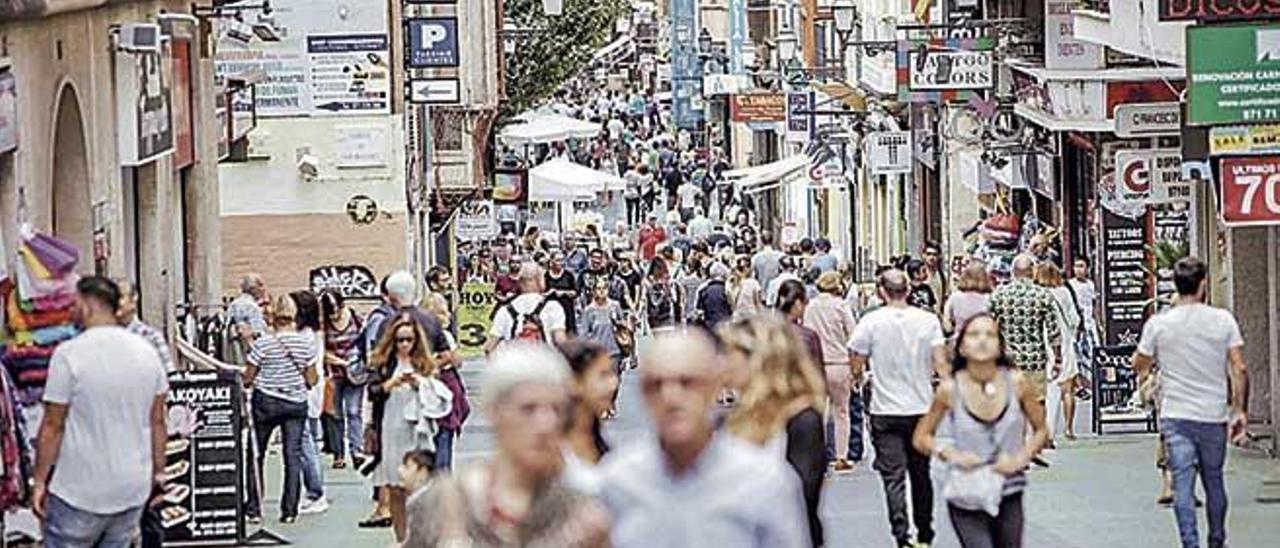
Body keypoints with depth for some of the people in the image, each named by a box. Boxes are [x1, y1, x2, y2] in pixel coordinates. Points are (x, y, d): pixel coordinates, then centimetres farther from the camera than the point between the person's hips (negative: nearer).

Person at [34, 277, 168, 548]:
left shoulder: (69, 353, -13)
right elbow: (157, 421, 9)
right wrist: (158, 471, 19)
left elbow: (53, 427, -10)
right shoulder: (147, 351, 3)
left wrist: (39, 480, -2)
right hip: (133, 490, 5)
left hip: (79, 492, -5)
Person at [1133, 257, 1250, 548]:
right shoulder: (1223, 320, -3)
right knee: (1214, 480, 16)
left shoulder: (1158, 324, -4)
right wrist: (1241, 410, 3)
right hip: (1214, 415, 1)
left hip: (1176, 416, -1)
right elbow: (1239, 369, -5)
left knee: (1183, 483, -3)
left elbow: (1139, 365, 8)